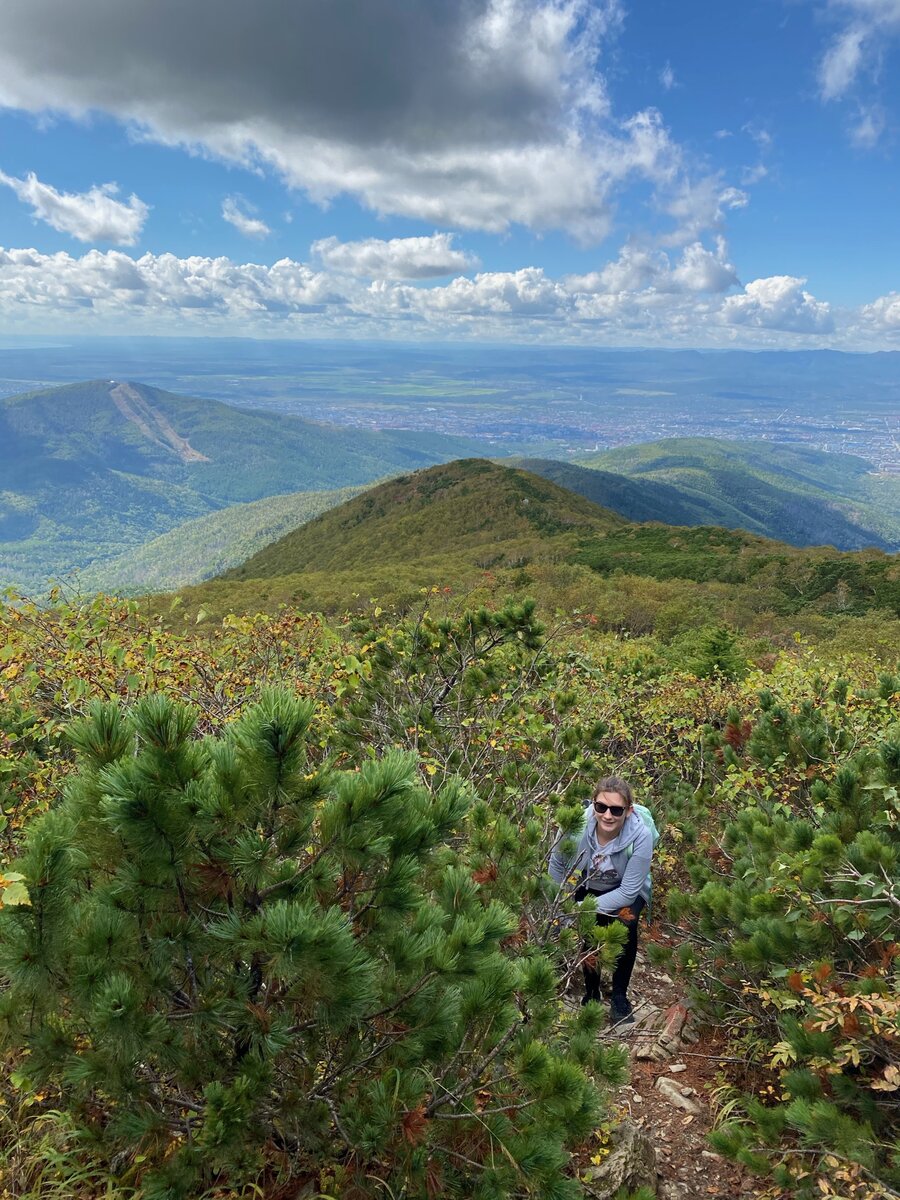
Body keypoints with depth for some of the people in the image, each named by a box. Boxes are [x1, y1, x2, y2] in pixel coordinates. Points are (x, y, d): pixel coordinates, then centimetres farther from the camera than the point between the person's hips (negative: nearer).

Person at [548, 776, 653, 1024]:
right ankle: (591, 991, 6)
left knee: (626, 924, -28)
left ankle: (619, 996, -5)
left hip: (624, 891, -1)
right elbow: (557, 868, -12)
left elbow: (628, 892, -26)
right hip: (584, 887, 1)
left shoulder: (641, 836, -33)